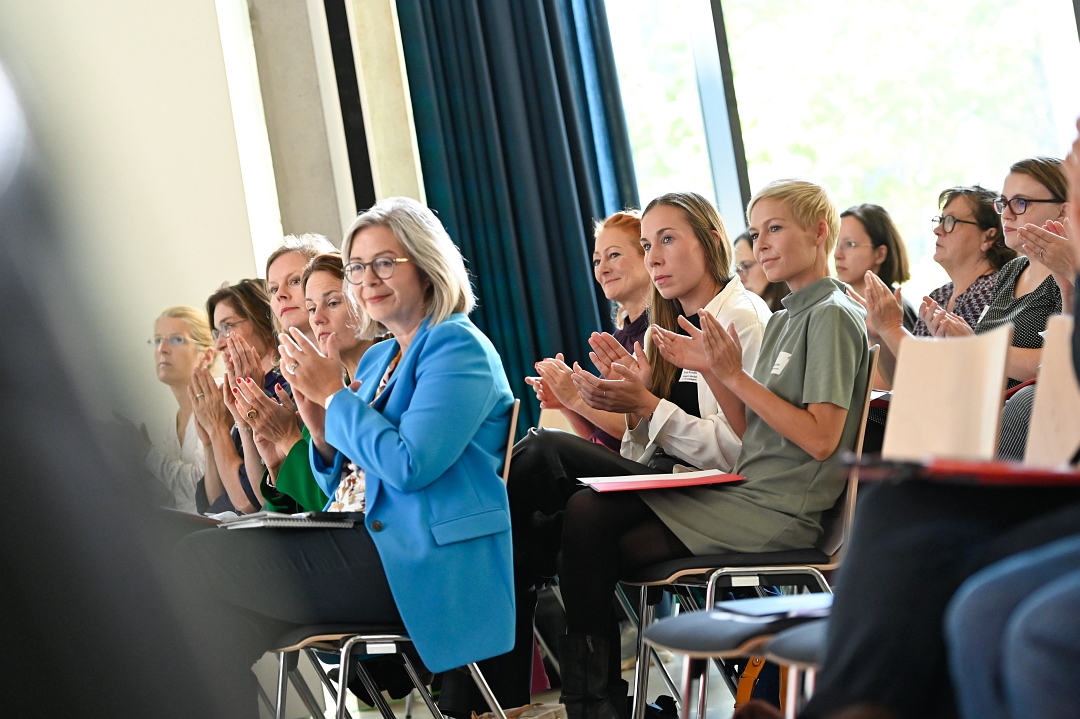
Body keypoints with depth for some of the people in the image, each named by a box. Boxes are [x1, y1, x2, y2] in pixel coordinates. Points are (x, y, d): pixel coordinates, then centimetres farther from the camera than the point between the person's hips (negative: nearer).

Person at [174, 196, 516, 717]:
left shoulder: (457, 347, -7)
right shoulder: (376, 360, 20)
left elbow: (409, 466, -20)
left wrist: (333, 396, -9)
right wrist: (321, 428, 1)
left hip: (423, 565, -9)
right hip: (368, 546, 9)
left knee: (201, 561, -16)